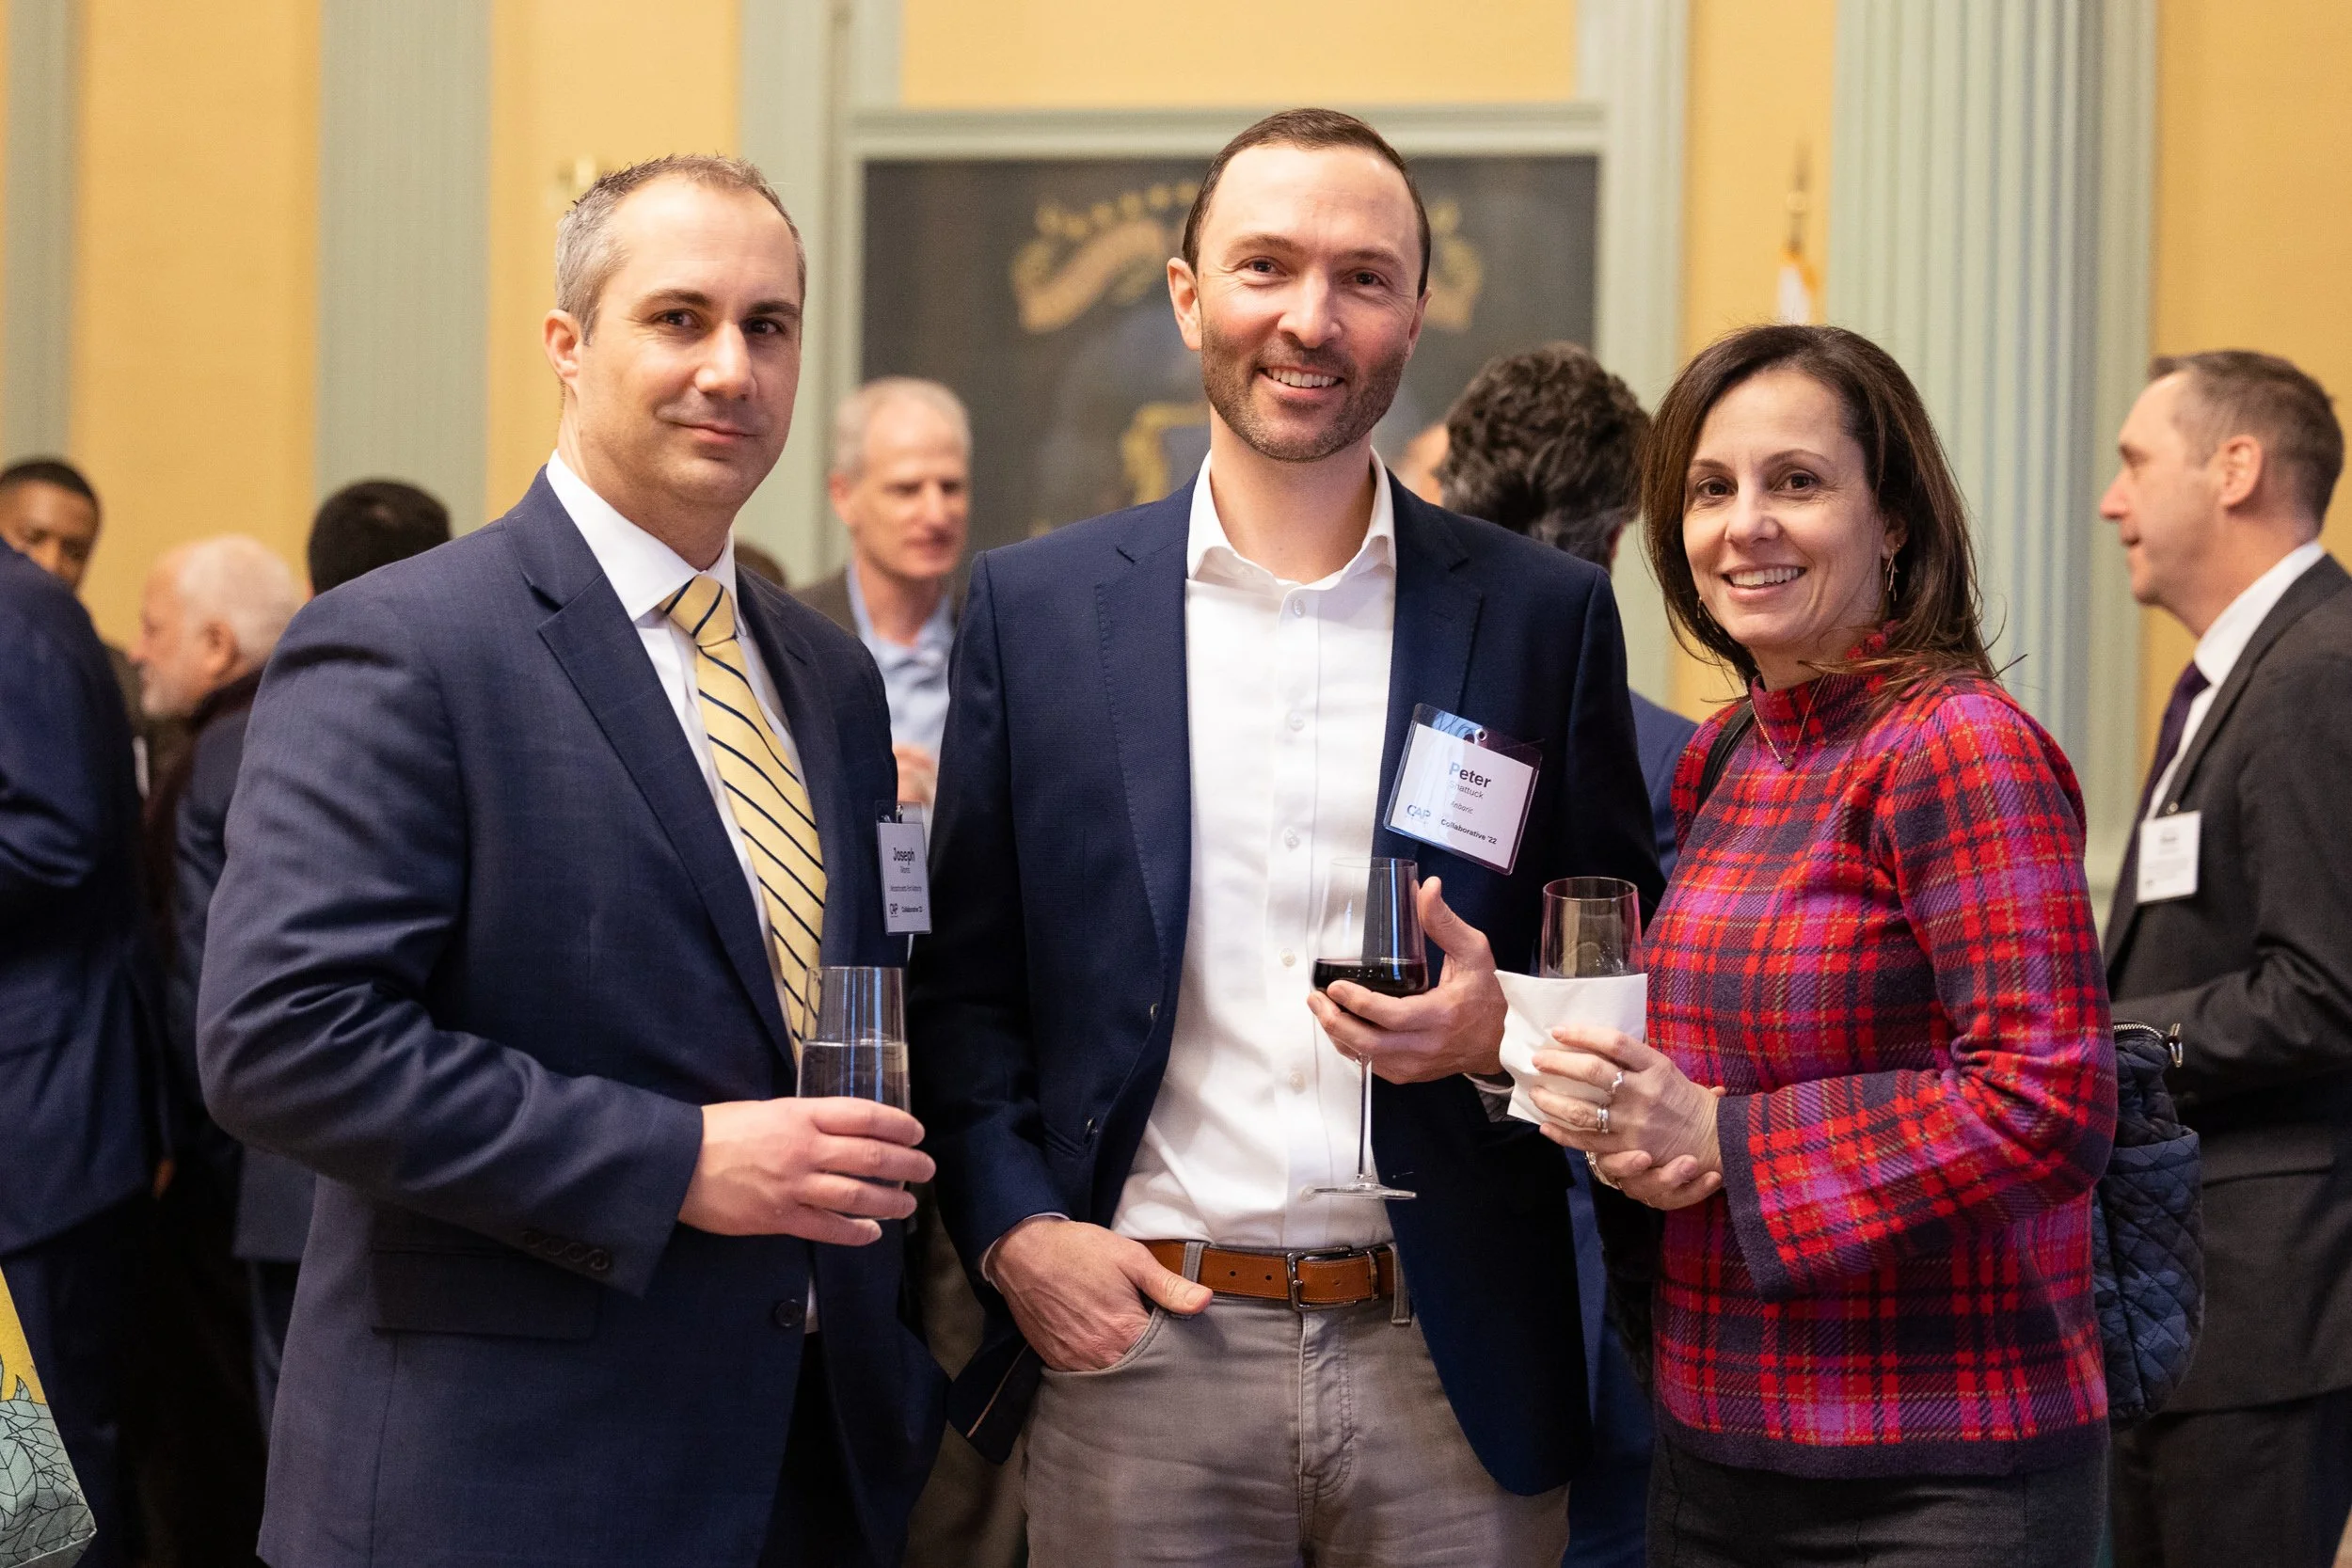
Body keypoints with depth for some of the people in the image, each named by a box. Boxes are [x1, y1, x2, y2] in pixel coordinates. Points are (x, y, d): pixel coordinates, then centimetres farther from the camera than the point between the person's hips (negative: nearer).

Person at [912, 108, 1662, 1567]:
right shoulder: (1036, 608, 5)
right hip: (1132, 1352, 0)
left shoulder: (1543, 613, 5)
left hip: (1451, 1367, 0)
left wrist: (1504, 1030, -10)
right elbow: (964, 980, 8)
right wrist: (1014, 1229, -5)